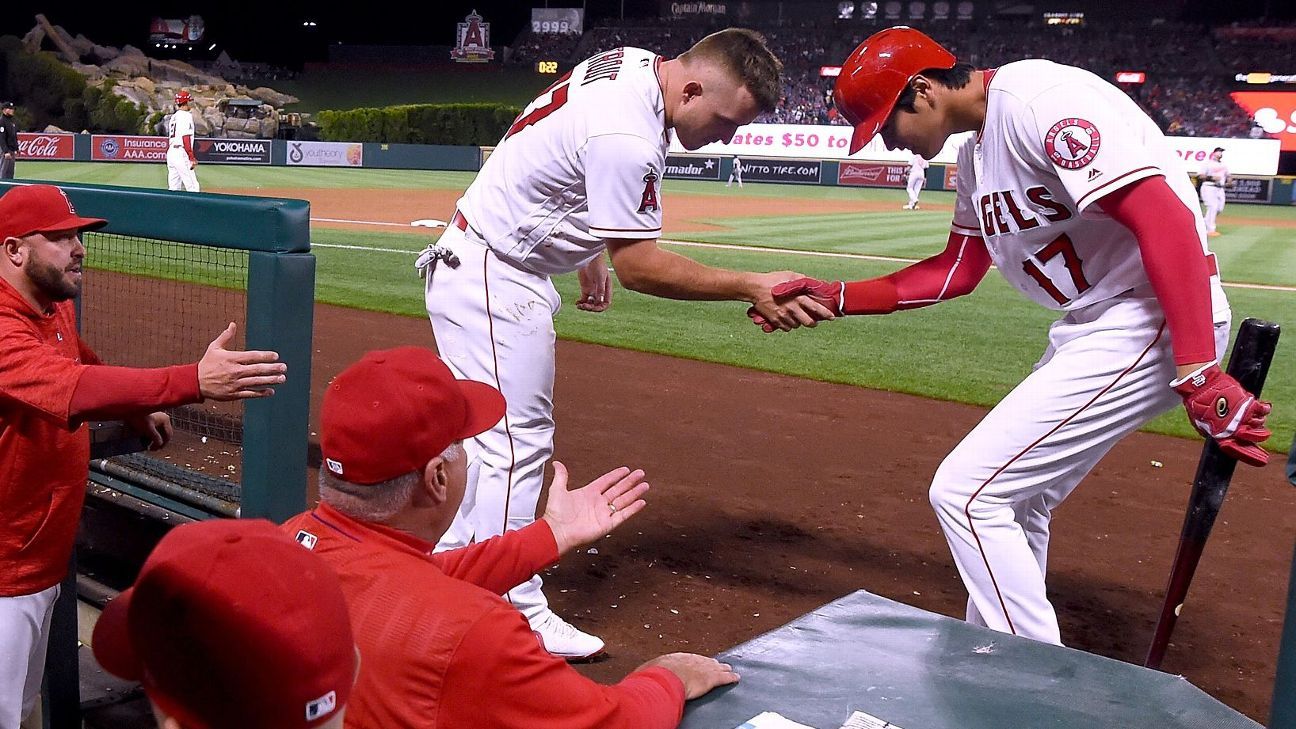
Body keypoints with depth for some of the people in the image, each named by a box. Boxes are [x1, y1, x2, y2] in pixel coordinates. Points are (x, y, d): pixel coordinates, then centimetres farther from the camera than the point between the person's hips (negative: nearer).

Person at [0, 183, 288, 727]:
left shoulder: (57, 311, 3)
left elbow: (84, 367, 24)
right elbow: (75, 389, -45)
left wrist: (138, 410, 8)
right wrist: (193, 381, -57)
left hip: (44, 557, 9)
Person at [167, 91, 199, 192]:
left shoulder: (173, 116, 19)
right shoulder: (186, 115, -7)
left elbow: (169, 139, 21)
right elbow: (186, 138, -15)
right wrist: (192, 158, -17)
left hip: (170, 153, 9)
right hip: (181, 153, -9)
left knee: (173, 188, 8)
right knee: (192, 187, -10)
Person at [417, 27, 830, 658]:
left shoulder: (635, 62, 1)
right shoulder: (627, 137, -29)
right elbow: (638, 265, -24)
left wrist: (589, 251, 20)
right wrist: (752, 288, -24)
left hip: (484, 268, 10)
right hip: (495, 280, -10)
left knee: (494, 433, 18)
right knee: (516, 444, -6)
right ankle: (518, 617, 4)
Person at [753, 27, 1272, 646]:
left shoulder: (1037, 98, -18)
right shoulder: (977, 151, 13)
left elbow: (1167, 219, -25)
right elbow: (955, 272, 19)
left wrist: (1199, 375, -30)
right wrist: (834, 296, 13)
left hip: (1152, 323, -10)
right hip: (1089, 326, 10)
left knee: (966, 490, -9)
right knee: (1011, 498, 19)